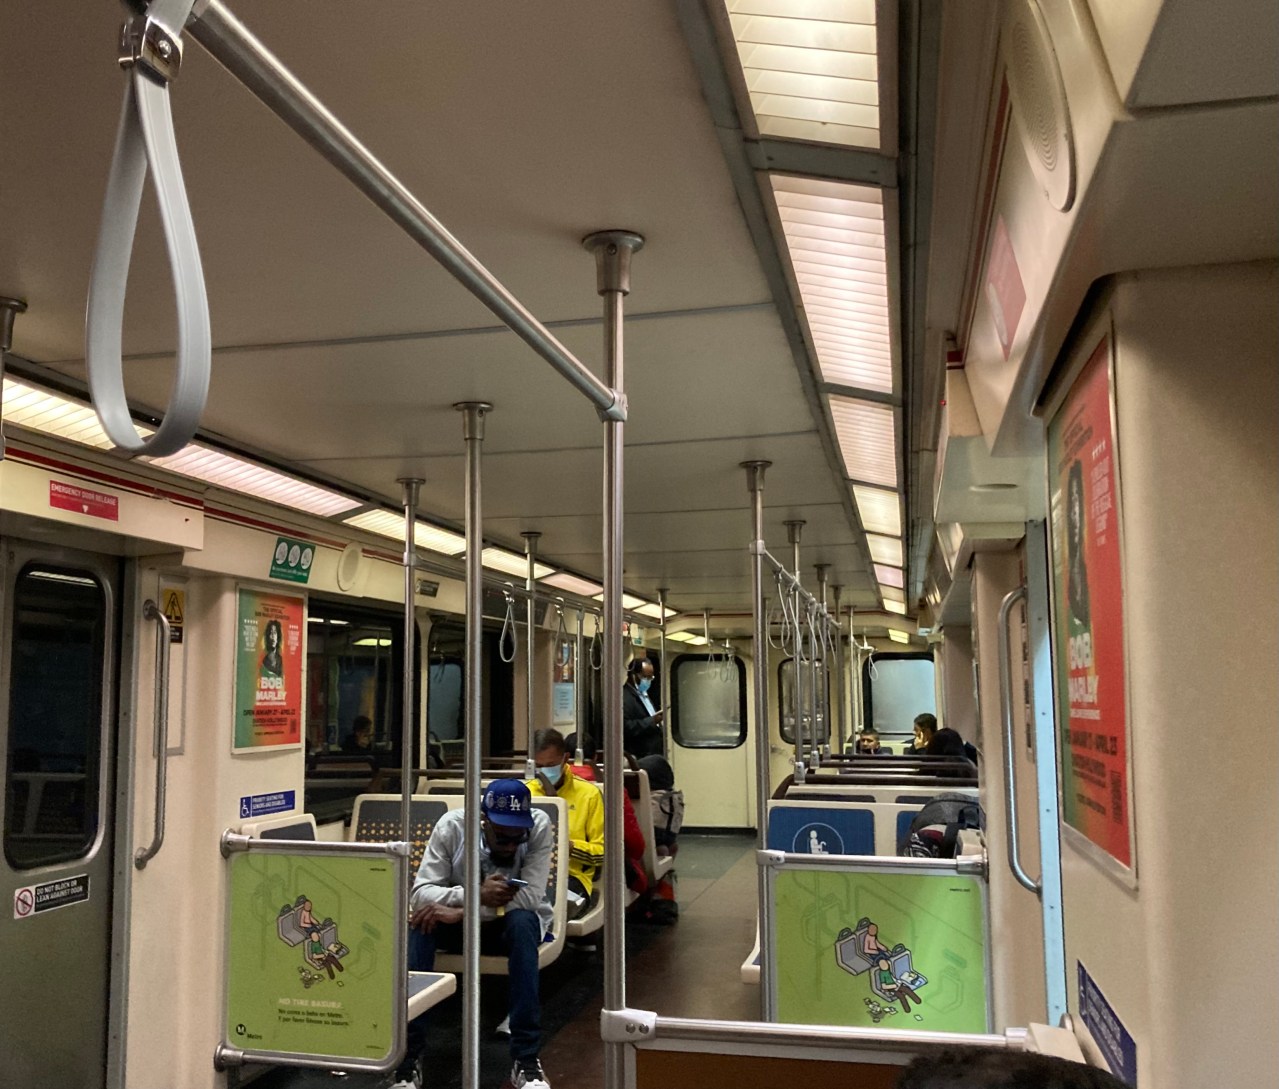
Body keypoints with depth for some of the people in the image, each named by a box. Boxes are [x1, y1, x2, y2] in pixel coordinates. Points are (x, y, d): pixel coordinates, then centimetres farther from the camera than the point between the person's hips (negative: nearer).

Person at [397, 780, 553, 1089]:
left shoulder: (540, 826, -22)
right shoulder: (451, 825, -21)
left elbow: (531, 896, -30)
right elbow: (419, 894, -25)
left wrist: (461, 912, -37)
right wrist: (476, 894, -42)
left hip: (511, 923, -1)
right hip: (458, 921, 1)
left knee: (522, 921, -36)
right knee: (420, 923, -31)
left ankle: (526, 1059, -30)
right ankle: (409, 1056, -24)